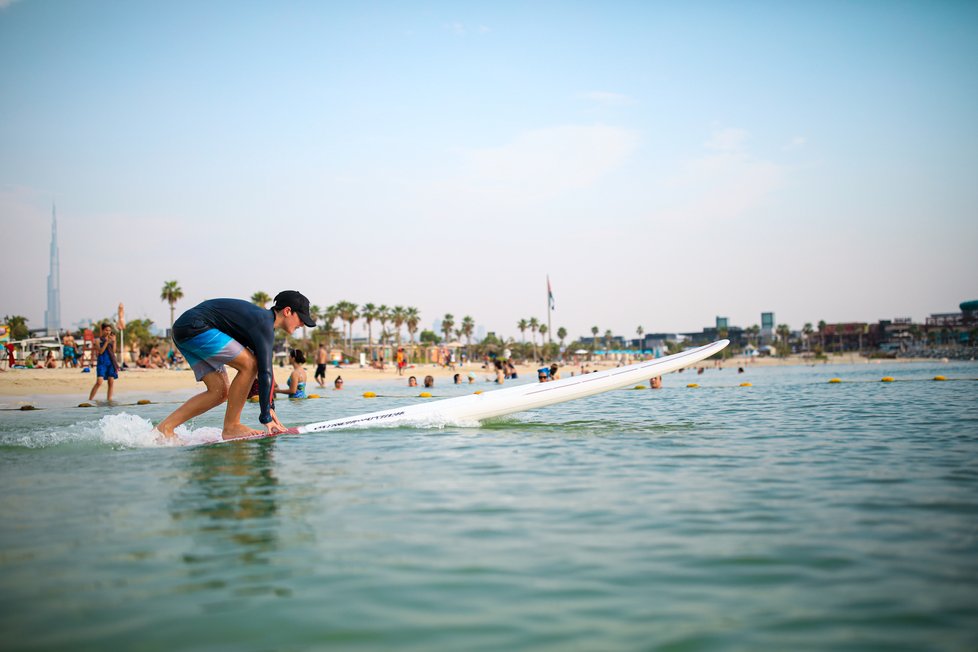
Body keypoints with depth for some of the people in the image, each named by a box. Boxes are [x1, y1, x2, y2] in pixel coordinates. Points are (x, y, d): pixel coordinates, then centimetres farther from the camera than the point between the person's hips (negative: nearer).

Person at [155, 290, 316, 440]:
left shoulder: (260, 317, 17)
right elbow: (265, 373, -21)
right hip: (194, 328, -11)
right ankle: (231, 427, -9)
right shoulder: (264, 325, -15)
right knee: (249, 364, -15)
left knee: (220, 391, 9)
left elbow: (265, 369, 21)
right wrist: (266, 418, -19)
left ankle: (165, 427, 7)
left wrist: (270, 408, 21)